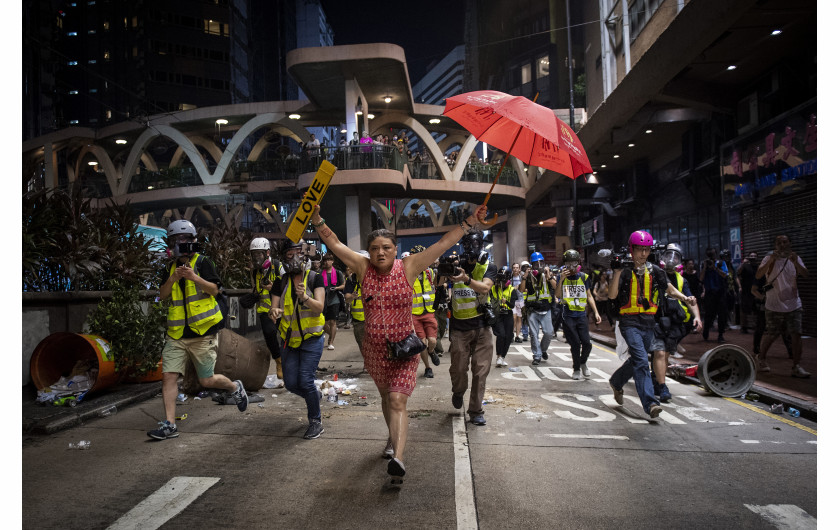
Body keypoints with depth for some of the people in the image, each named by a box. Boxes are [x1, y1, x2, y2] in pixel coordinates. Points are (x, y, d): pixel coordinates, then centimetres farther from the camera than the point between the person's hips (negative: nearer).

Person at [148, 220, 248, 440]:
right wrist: (173, 278, -12)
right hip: (176, 333, 5)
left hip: (203, 332, -5)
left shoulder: (203, 263, -2)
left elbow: (214, 289, -12)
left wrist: (193, 277, -25)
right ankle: (169, 425, 3)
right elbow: (163, 295, 5)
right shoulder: (170, 268, 14)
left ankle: (235, 387, 31)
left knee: (207, 381, 2)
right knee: (169, 376, -4)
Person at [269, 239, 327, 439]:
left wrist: (305, 297, -35)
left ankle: (316, 422, 9)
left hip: (311, 338, -4)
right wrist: (274, 312, -26)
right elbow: (273, 309, -1)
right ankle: (315, 394, 37)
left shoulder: (315, 278, -6)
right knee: (291, 384, 5)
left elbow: (319, 307, -16)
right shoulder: (281, 283, 3)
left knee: (306, 381, -10)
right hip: (290, 339, 4)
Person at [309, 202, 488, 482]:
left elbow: (443, 243, -9)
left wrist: (470, 221, -10)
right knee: (386, 397, 21)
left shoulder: (408, 267, -8)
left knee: (397, 400, -15)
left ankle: (398, 458, -22)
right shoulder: (364, 268, -4)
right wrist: (317, 220, -12)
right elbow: (335, 244, -3)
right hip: (374, 350, 3)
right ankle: (394, 439, 45)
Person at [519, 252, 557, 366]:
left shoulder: (547, 274, 5)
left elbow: (556, 287, -9)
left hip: (546, 309, 0)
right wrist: (525, 277, -15)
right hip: (532, 310, 0)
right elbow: (521, 290, -6)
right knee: (534, 334, 1)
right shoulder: (529, 276, 4)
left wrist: (549, 276, -20)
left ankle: (543, 349, 20)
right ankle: (537, 355, 11)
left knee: (549, 332, -7)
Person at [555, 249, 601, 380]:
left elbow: (589, 296, 12)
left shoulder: (583, 277, 6)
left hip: (582, 315, 2)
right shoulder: (562, 277, 1)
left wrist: (596, 312, 5)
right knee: (575, 344, -1)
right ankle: (576, 369, 19)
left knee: (587, 343, -6)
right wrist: (561, 279, -20)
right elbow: (557, 295, -10)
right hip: (568, 316, -2)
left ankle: (583, 363, 23)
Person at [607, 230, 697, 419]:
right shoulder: (625, 271, -5)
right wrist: (617, 271, -21)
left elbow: (670, 289, 16)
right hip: (629, 322, -5)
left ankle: (616, 382, 44)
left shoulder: (655, 271, 7)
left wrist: (685, 298, -3)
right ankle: (650, 403, -18)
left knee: (637, 361, 18)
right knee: (641, 361, -17)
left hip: (648, 322, 5)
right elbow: (612, 295, -14)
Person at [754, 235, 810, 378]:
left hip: (793, 305, 2)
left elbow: (805, 275, -8)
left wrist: (796, 263, -26)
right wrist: (770, 261, -30)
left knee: (796, 334, -5)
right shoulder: (769, 258, -2)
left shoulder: (795, 259, 7)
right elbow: (758, 275, -17)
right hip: (774, 305, -2)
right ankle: (762, 358, 25)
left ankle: (796, 367, 1)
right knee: (771, 335, 4)